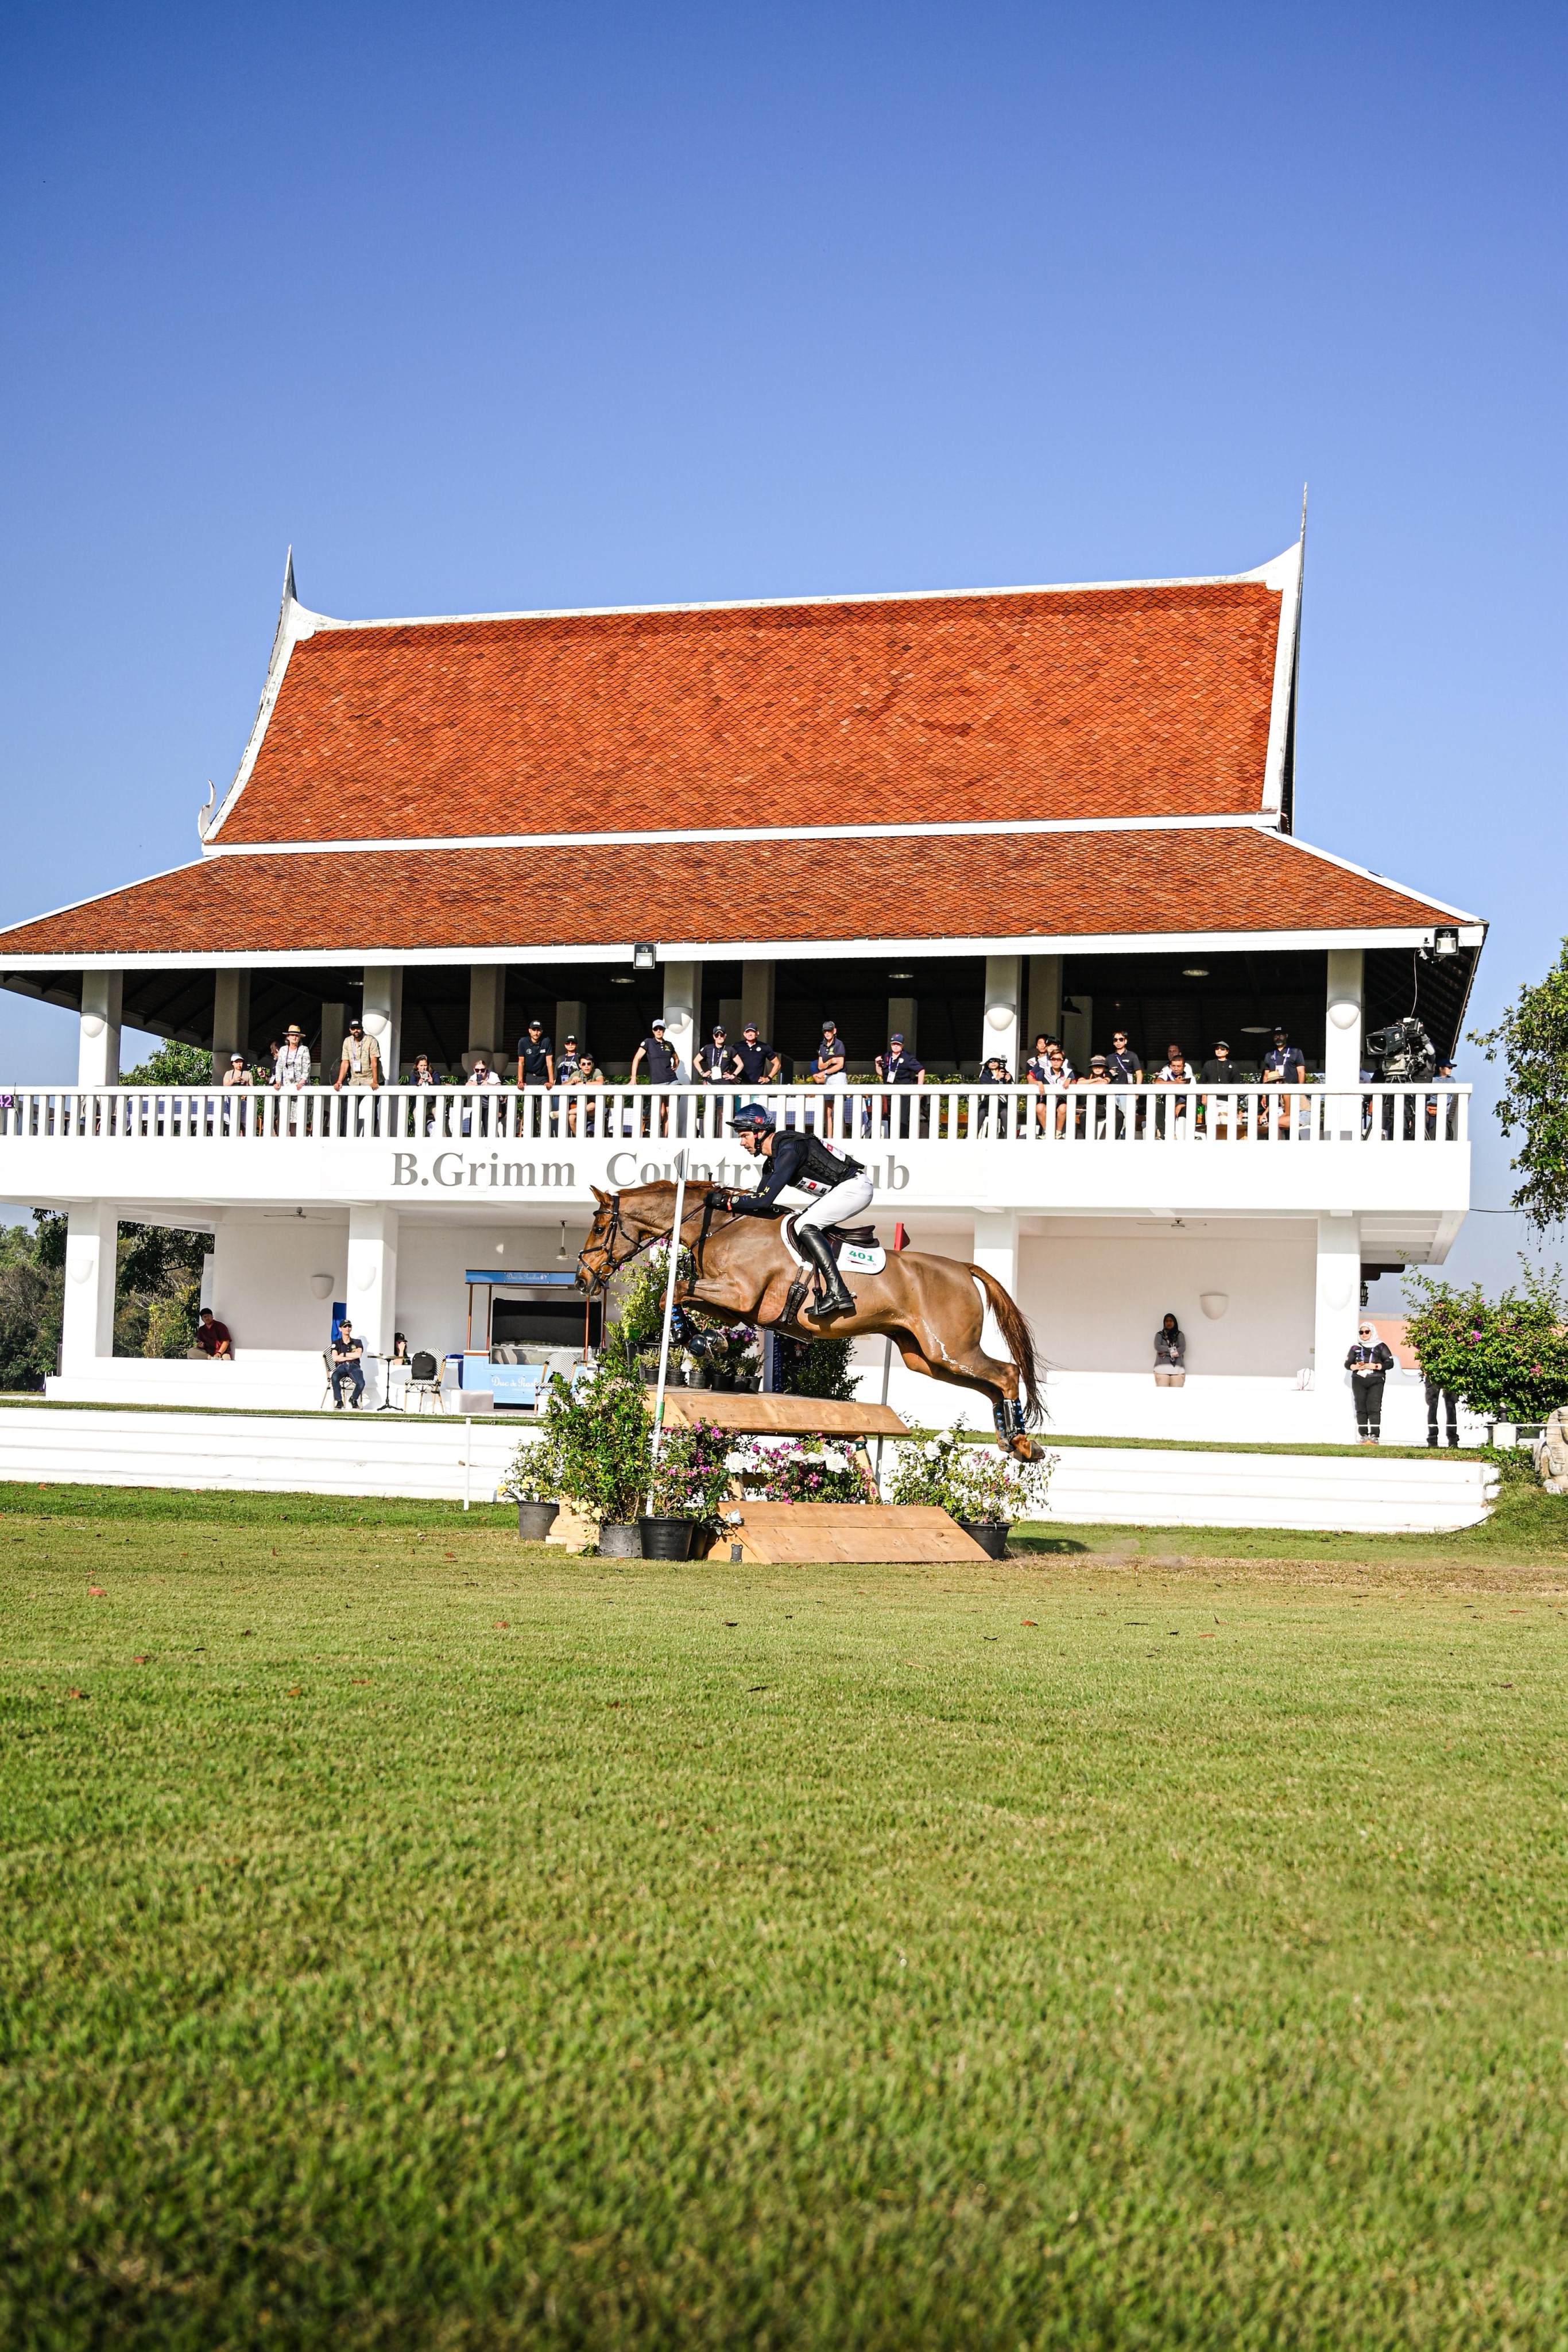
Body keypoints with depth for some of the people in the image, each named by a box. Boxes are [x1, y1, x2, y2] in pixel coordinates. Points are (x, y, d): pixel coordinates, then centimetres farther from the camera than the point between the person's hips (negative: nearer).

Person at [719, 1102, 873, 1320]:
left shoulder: (789, 1150, -21)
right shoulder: (773, 1159, 11)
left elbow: (766, 1199, -26)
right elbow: (761, 1201, 17)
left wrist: (728, 1200, -16)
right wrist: (727, 1198, 5)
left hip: (855, 1186, -11)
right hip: (840, 1191, 11)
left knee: (805, 1226, -21)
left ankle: (837, 1293, -27)